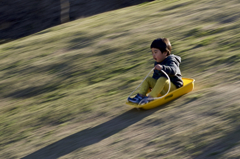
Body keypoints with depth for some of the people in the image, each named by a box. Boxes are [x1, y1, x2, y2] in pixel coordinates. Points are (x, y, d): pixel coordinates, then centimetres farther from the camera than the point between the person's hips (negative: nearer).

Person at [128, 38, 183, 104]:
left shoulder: (171, 61, -13)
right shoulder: (157, 63, 11)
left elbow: (173, 70, -34)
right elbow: (155, 76, 20)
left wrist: (162, 68, -49)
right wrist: (151, 85, 4)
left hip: (174, 86, -8)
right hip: (163, 86, 8)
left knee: (162, 79, -34)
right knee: (148, 79, 1)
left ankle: (150, 97, -40)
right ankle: (140, 96, -15)